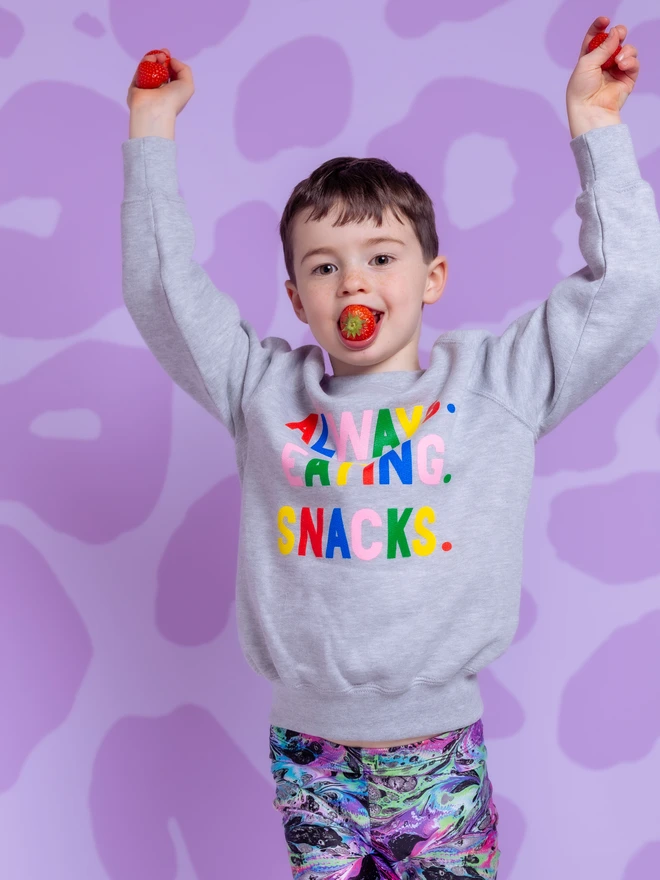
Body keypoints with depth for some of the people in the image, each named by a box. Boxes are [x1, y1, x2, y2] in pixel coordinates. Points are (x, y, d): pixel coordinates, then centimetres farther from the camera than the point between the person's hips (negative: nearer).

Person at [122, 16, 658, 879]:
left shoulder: (494, 380, 0)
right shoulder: (266, 389, 2)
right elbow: (162, 291, 3)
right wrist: (154, 132, 5)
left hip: (439, 749, -1)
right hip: (307, 746, 1)